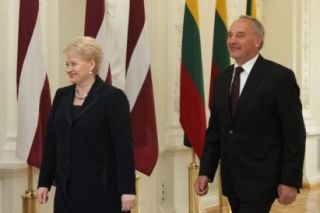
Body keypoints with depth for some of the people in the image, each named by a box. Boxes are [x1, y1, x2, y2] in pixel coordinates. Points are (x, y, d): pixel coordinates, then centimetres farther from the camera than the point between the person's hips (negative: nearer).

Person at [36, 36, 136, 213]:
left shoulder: (112, 97, -8)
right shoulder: (62, 96, 10)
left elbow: (124, 146, -12)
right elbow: (51, 141, 12)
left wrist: (127, 190, -16)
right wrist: (44, 182, 9)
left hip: (101, 190, -6)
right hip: (67, 189, 6)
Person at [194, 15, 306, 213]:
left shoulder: (279, 77, -10)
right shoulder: (223, 78, 10)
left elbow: (295, 134, -11)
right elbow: (214, 129, 12)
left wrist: (291, 181, -14)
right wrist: (205, 172, 5)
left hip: (261, 179, -6)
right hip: (231, 180, 6)